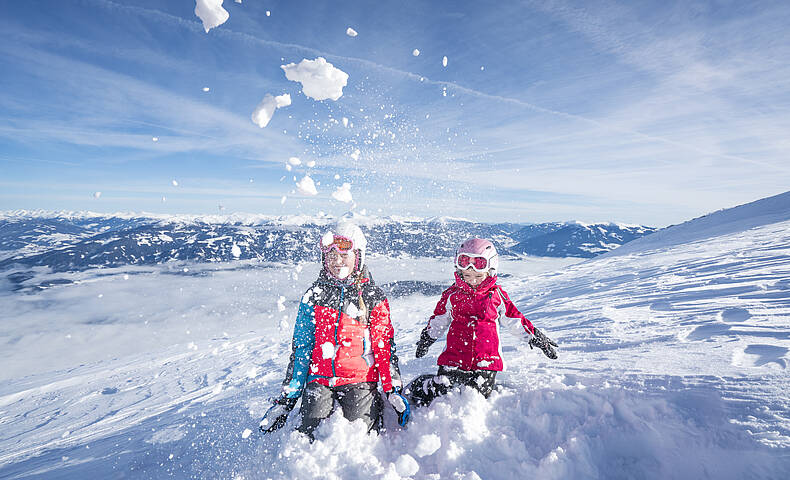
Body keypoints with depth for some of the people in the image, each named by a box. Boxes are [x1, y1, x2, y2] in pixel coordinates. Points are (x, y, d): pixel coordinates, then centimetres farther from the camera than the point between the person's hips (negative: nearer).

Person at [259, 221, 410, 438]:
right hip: (319, 381, 2)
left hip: (360, 380, -1)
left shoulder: (372, 296, 2)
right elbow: (301, 347, 8)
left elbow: (384, 345, 2)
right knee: (310, 433, -13)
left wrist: (393, 389, -6)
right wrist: (288, 395, 6)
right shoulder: (315, 295, 6)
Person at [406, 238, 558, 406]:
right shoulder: (452, 295, 1)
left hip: (486, 361, 0)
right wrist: (426, 340, 21)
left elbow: (516, 320, 13)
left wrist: (537, 338, 14)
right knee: (440, 392, -4)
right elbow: (437, 320, 15)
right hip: (454, 359, 0)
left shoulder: (497, 296, 1)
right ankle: (414, 388, 27)